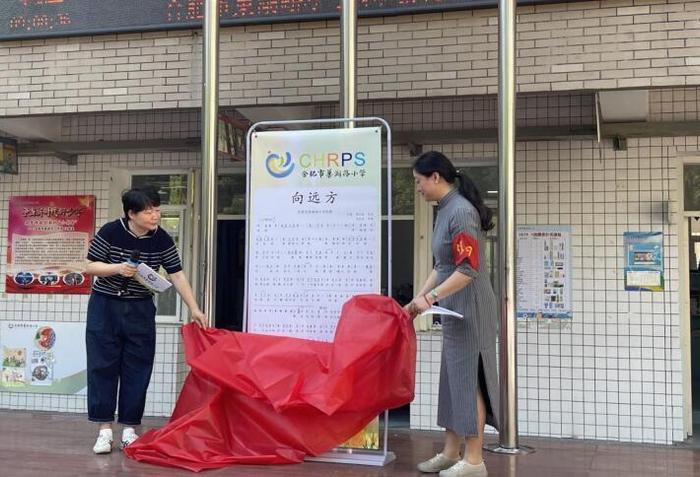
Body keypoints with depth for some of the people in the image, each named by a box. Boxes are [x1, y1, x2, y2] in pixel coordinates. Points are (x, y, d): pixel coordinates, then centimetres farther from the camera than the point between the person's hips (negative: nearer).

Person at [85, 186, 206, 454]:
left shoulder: (162, 240, -7)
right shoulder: (110, 232, -12)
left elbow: (177, 275, -4)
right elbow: (90, 266, -7)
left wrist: (194, 309, -8)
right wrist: (118, 268, -26)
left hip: (140, 310, 2)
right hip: (105, 306, -2)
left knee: (137, 369, 2)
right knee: (102, 367, -1)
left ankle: (129, 429, 12)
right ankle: (104, 429, 6)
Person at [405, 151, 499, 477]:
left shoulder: (461, 212, -18)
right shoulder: (445, 211, 11)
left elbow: (468, 270, -23)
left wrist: (432, 297, -25)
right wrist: (419, 299, 16)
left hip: (469, 310, -10)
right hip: (455, 310, 10)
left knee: (469, 380, -2)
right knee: (453, 380, 14)